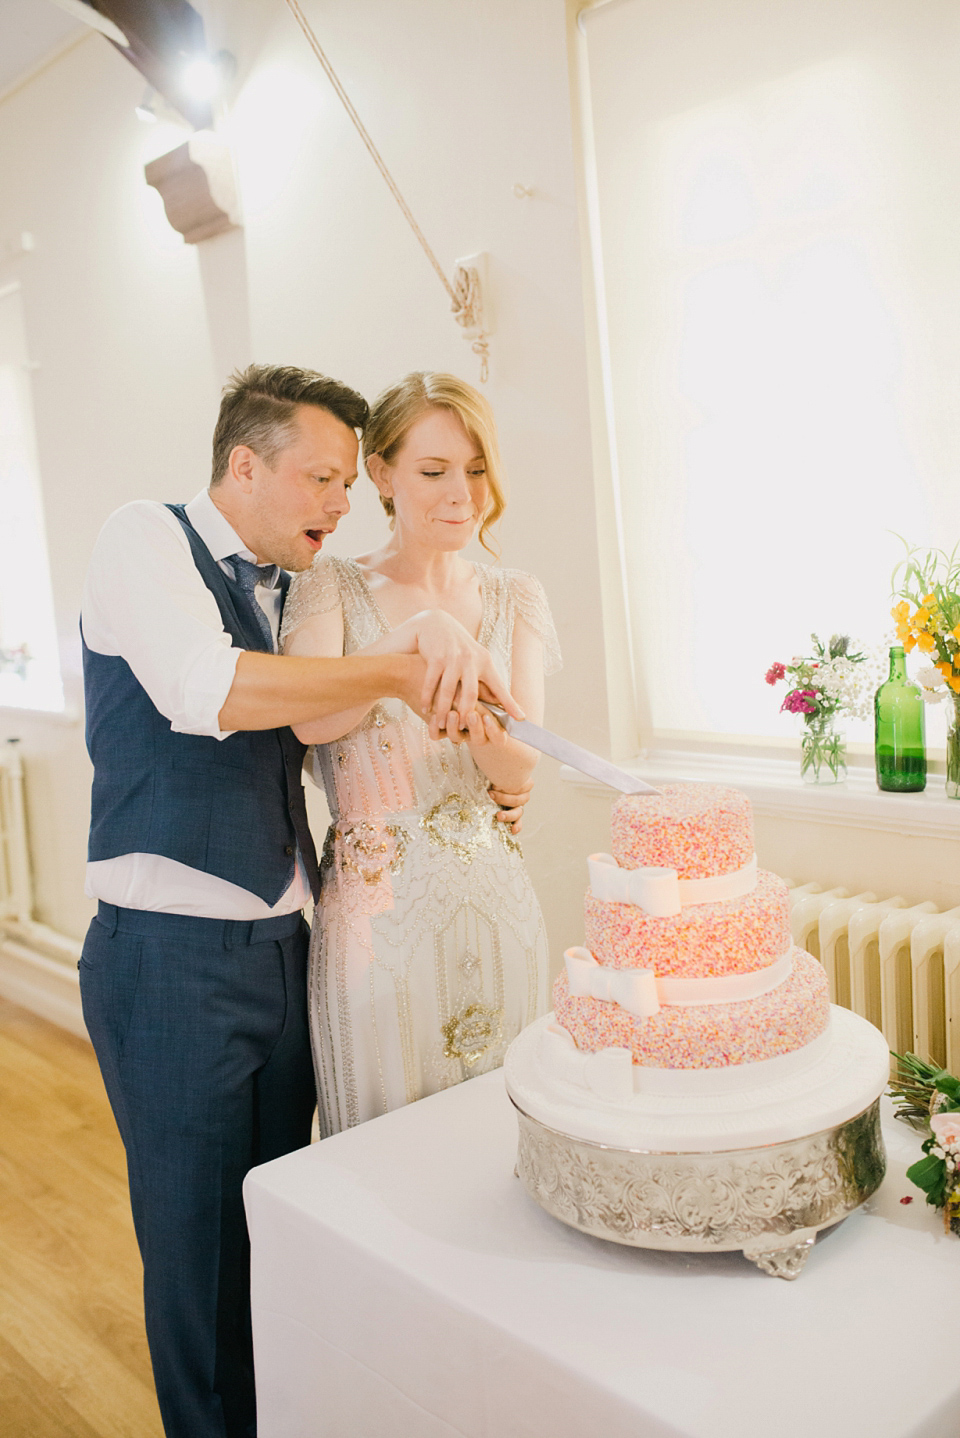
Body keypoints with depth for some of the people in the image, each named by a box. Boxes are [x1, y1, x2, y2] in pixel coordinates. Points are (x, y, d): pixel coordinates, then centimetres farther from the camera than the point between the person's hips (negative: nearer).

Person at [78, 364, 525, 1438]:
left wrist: (434, 629, -16)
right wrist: (396, 672, -19)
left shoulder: (290, 591, 14)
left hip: (283, 948, 7)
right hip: (171, 955, -6)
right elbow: (206, 693, -23)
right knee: (197, 1236, 6)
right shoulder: (145, 543, -6)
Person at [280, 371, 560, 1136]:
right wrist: (419, 635, -32)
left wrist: (482, 733, -25)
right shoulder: (332, 586, 1)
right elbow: (310, 719, -17)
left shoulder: (516, 598, 8)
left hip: (499, 910, 3)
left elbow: (522, 768, -2)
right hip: (379, 909, -2)